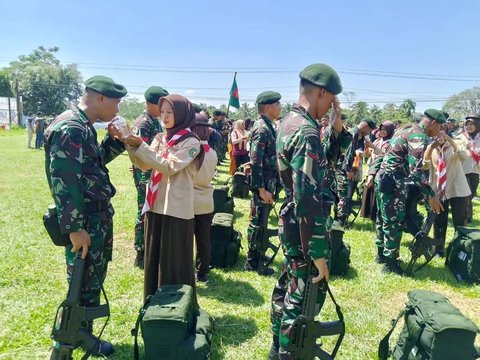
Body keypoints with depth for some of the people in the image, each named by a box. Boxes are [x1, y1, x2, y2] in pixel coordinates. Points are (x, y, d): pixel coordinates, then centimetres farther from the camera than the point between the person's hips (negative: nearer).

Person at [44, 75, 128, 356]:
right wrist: (75, 228, -23)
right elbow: (64, 183, -25)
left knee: (93, 281, 21)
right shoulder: (69, 129, -21)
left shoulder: (84, 127, 10)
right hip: (85, 222, -10)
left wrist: (113, 140, 7)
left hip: (99, 217, 10)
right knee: (82, 285, 5)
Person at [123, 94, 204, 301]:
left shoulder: (191, 142, -8)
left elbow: (170, 167, -20)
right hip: (155, 204, 6)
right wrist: (131, 146, -13)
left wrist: (141, 146, -22)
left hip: (177, 207, -6)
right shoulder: (160, 138, 12)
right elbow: (144, 165, 3)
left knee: (174, 260, 3)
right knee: (154, 257, 14)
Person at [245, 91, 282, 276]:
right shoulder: (262, 129, -19)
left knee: (260, 220, 19)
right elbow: (256, 162, -23)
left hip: (268, 182, 9)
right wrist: (261, 189, -23)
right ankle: (252, 262, 13)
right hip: (263, 183, -9)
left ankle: (257, 254, 33)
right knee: (257, 221, 1)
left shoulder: (267, 126, 11)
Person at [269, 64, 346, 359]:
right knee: (302, 300, 5)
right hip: (305, 229, -10)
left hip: (291, 224, 10)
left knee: (288, 287, 22)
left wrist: (336, 130, 3)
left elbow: (319, 163, 17)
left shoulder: (290, 122, 8)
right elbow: (309, 200, -28)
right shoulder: (307, 132, -24)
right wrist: (318, 253, -23)